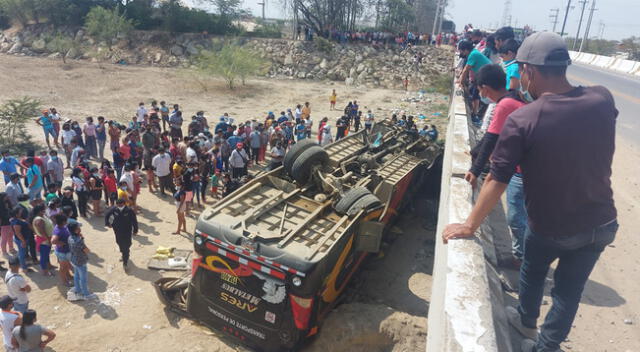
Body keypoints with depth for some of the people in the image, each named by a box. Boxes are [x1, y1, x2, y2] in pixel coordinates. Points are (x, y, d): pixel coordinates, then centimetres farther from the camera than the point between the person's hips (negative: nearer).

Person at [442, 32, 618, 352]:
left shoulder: (522, 120, -25)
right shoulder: (603, 100, -12)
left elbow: (497, 181, -22)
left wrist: (469, 226, -13)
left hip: (550, 227, -3)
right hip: (600, 223, 3)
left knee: (532, 273, 27)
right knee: (569, 290, 19)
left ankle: (527, 320, 52)